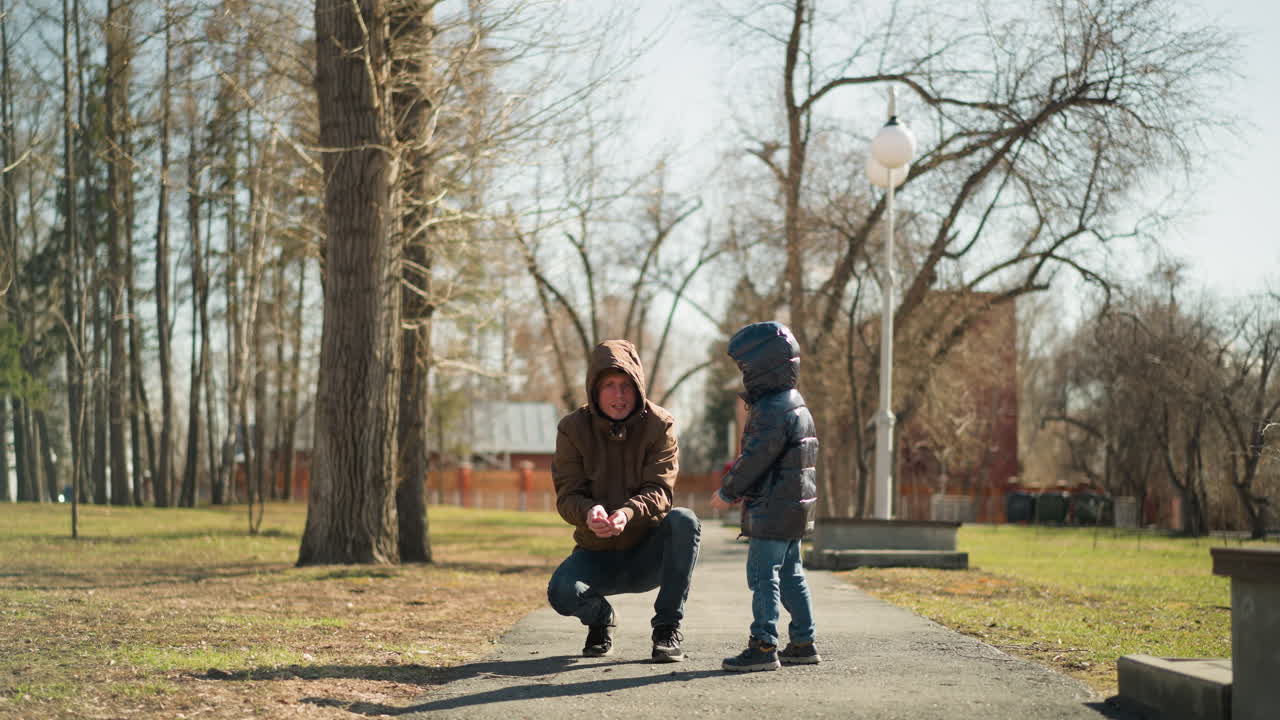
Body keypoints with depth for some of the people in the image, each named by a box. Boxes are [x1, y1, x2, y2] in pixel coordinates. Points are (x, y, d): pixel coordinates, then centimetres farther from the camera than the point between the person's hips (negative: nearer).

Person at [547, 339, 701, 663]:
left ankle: (668, 629, -18)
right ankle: (600, 618, 8)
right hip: (597, 554, 0)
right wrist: (589, 512, -37)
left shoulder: (660, 425, -8)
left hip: (649, 554, 0)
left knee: (684, 520, -32)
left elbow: (659, 491, -17)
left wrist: (628, 513, -40)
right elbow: (567, 495, -11)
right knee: (561, 592, -32)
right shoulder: (573, 428, -6)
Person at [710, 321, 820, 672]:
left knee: (763, 576, -8)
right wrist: (738, 490, 17)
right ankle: (803, 643, 20)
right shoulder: (795, 405, 15)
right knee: (790, 575, 15)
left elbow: (755, 459, -20)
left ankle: (763, 646, -9)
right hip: (794, 509, 10)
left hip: (773, 511, -10)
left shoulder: (772, 411, -19)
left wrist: (727, 492, -8)